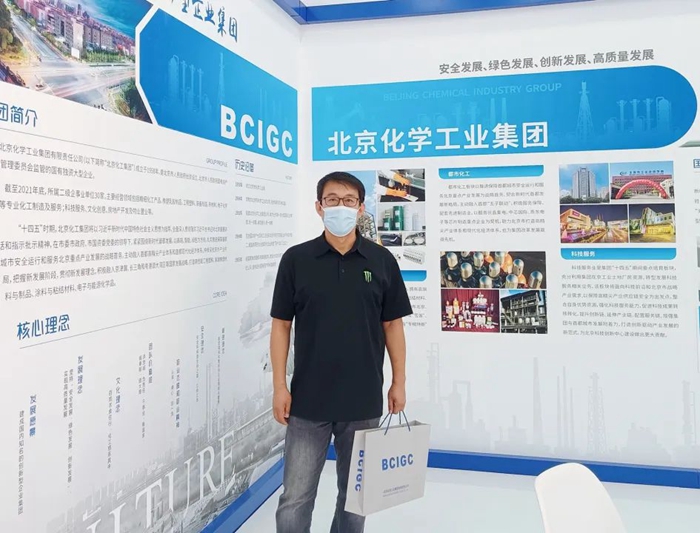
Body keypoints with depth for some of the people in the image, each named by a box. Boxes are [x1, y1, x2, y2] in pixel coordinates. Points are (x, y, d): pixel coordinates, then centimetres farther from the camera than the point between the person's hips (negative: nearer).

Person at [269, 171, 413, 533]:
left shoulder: (382, 260, 1)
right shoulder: (296, 259, -2)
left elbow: (392, 325, 6)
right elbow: (281, 325, 0)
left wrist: (398, 382, 2)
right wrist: (280, 386, -5)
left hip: (364, 400, 1)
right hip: (308, 400, -1)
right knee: (295, 497, 6)